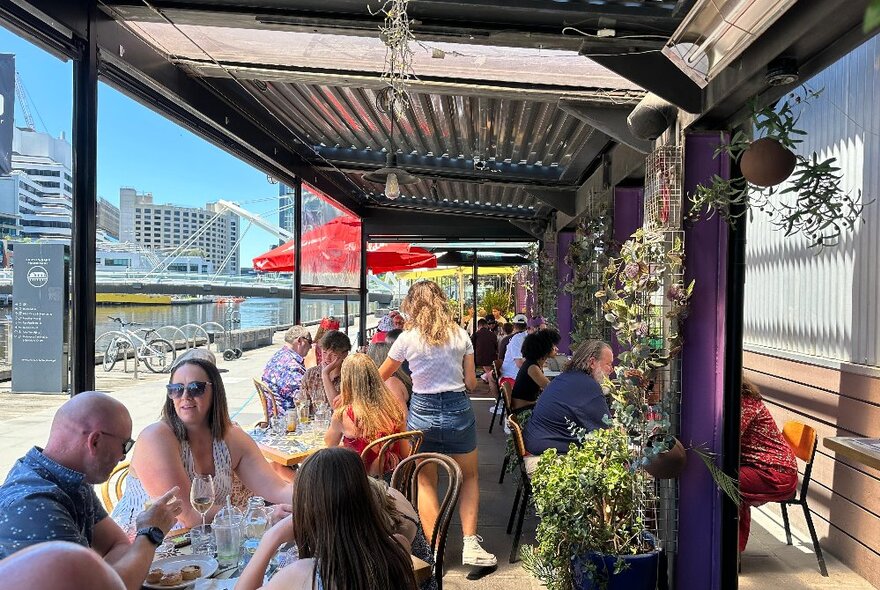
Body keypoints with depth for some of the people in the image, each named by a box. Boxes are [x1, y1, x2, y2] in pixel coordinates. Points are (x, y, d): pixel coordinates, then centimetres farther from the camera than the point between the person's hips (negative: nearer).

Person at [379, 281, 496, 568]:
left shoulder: (407, 338, -5)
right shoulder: (460, 335, -2)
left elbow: (380, 377, 6)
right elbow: (471, 383, 1)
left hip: (423, 412, -1)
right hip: (458, 410, 1)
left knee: (426, 482, 15)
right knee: (469, 477, 20)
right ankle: (470, 544, 10)